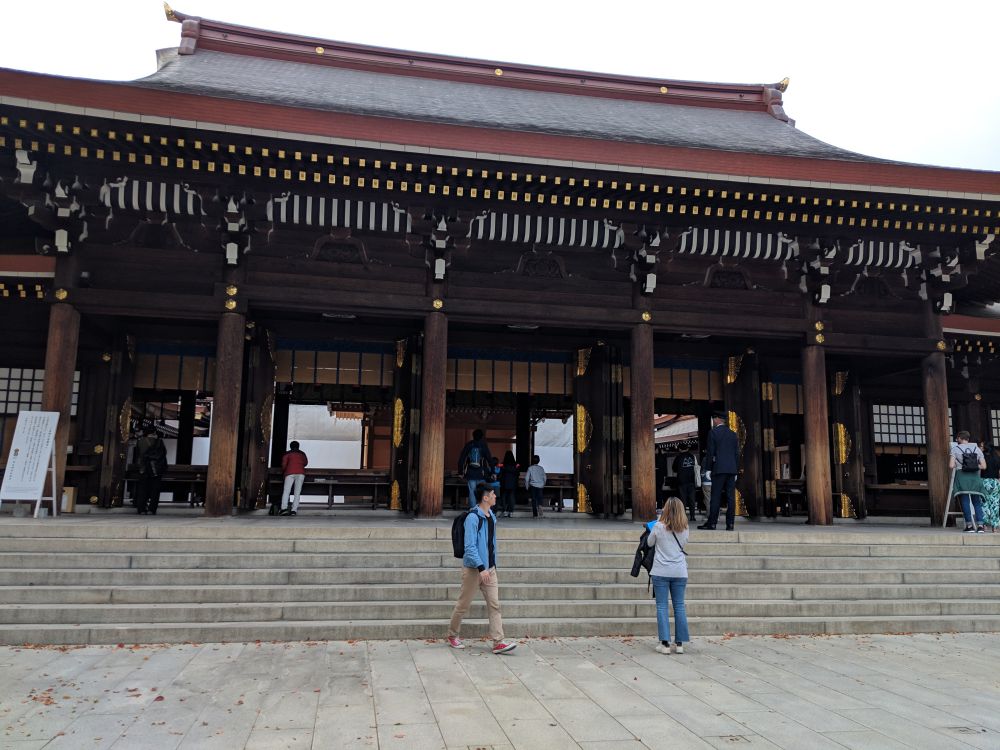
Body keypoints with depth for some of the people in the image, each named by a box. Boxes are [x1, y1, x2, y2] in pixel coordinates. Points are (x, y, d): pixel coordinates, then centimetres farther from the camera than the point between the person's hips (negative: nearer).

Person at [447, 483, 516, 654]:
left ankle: (498, 642, 0)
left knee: (494, 604, 0)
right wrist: (481, 568, -27)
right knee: (464, 604, 8)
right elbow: (470, 546, -22)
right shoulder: (473, 517, -17)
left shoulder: (492, 516, 9)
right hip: (473, 568, -7)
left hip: (490, 568, 7)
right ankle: (452, 635, 27)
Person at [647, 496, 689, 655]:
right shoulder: (684, 528, -1)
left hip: (661, 572, -3)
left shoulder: (658, 526, -10)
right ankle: (679, 643, 11)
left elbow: (650, 543, 5)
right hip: (680, 572, 3)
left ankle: (665, 643, -1)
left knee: (662, 606, 2)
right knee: (679, 606, 9)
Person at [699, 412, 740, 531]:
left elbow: (710, 452, -6)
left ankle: (712, 523, -3)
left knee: (716, 496, -4)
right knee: (731, 497, 3)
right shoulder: (733, 434, 14)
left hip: (719, 469, -5)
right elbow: (737, 454, 13)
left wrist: (708, 469, -1)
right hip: (732, 469, 5)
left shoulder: (713, 432, -3)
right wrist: (736, 470, 17)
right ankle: (730, 524, 2)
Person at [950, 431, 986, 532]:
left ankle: (969, 525, -7)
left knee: (965, 502, -1)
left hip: (962, 477, -3)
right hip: (975, 477, 3)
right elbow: (984, 466, 3)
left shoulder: (955, 449, 0)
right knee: (977, 502, 9)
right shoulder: (977, 448, 9)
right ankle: (980, 525, 0)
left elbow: (951, 465, -9)